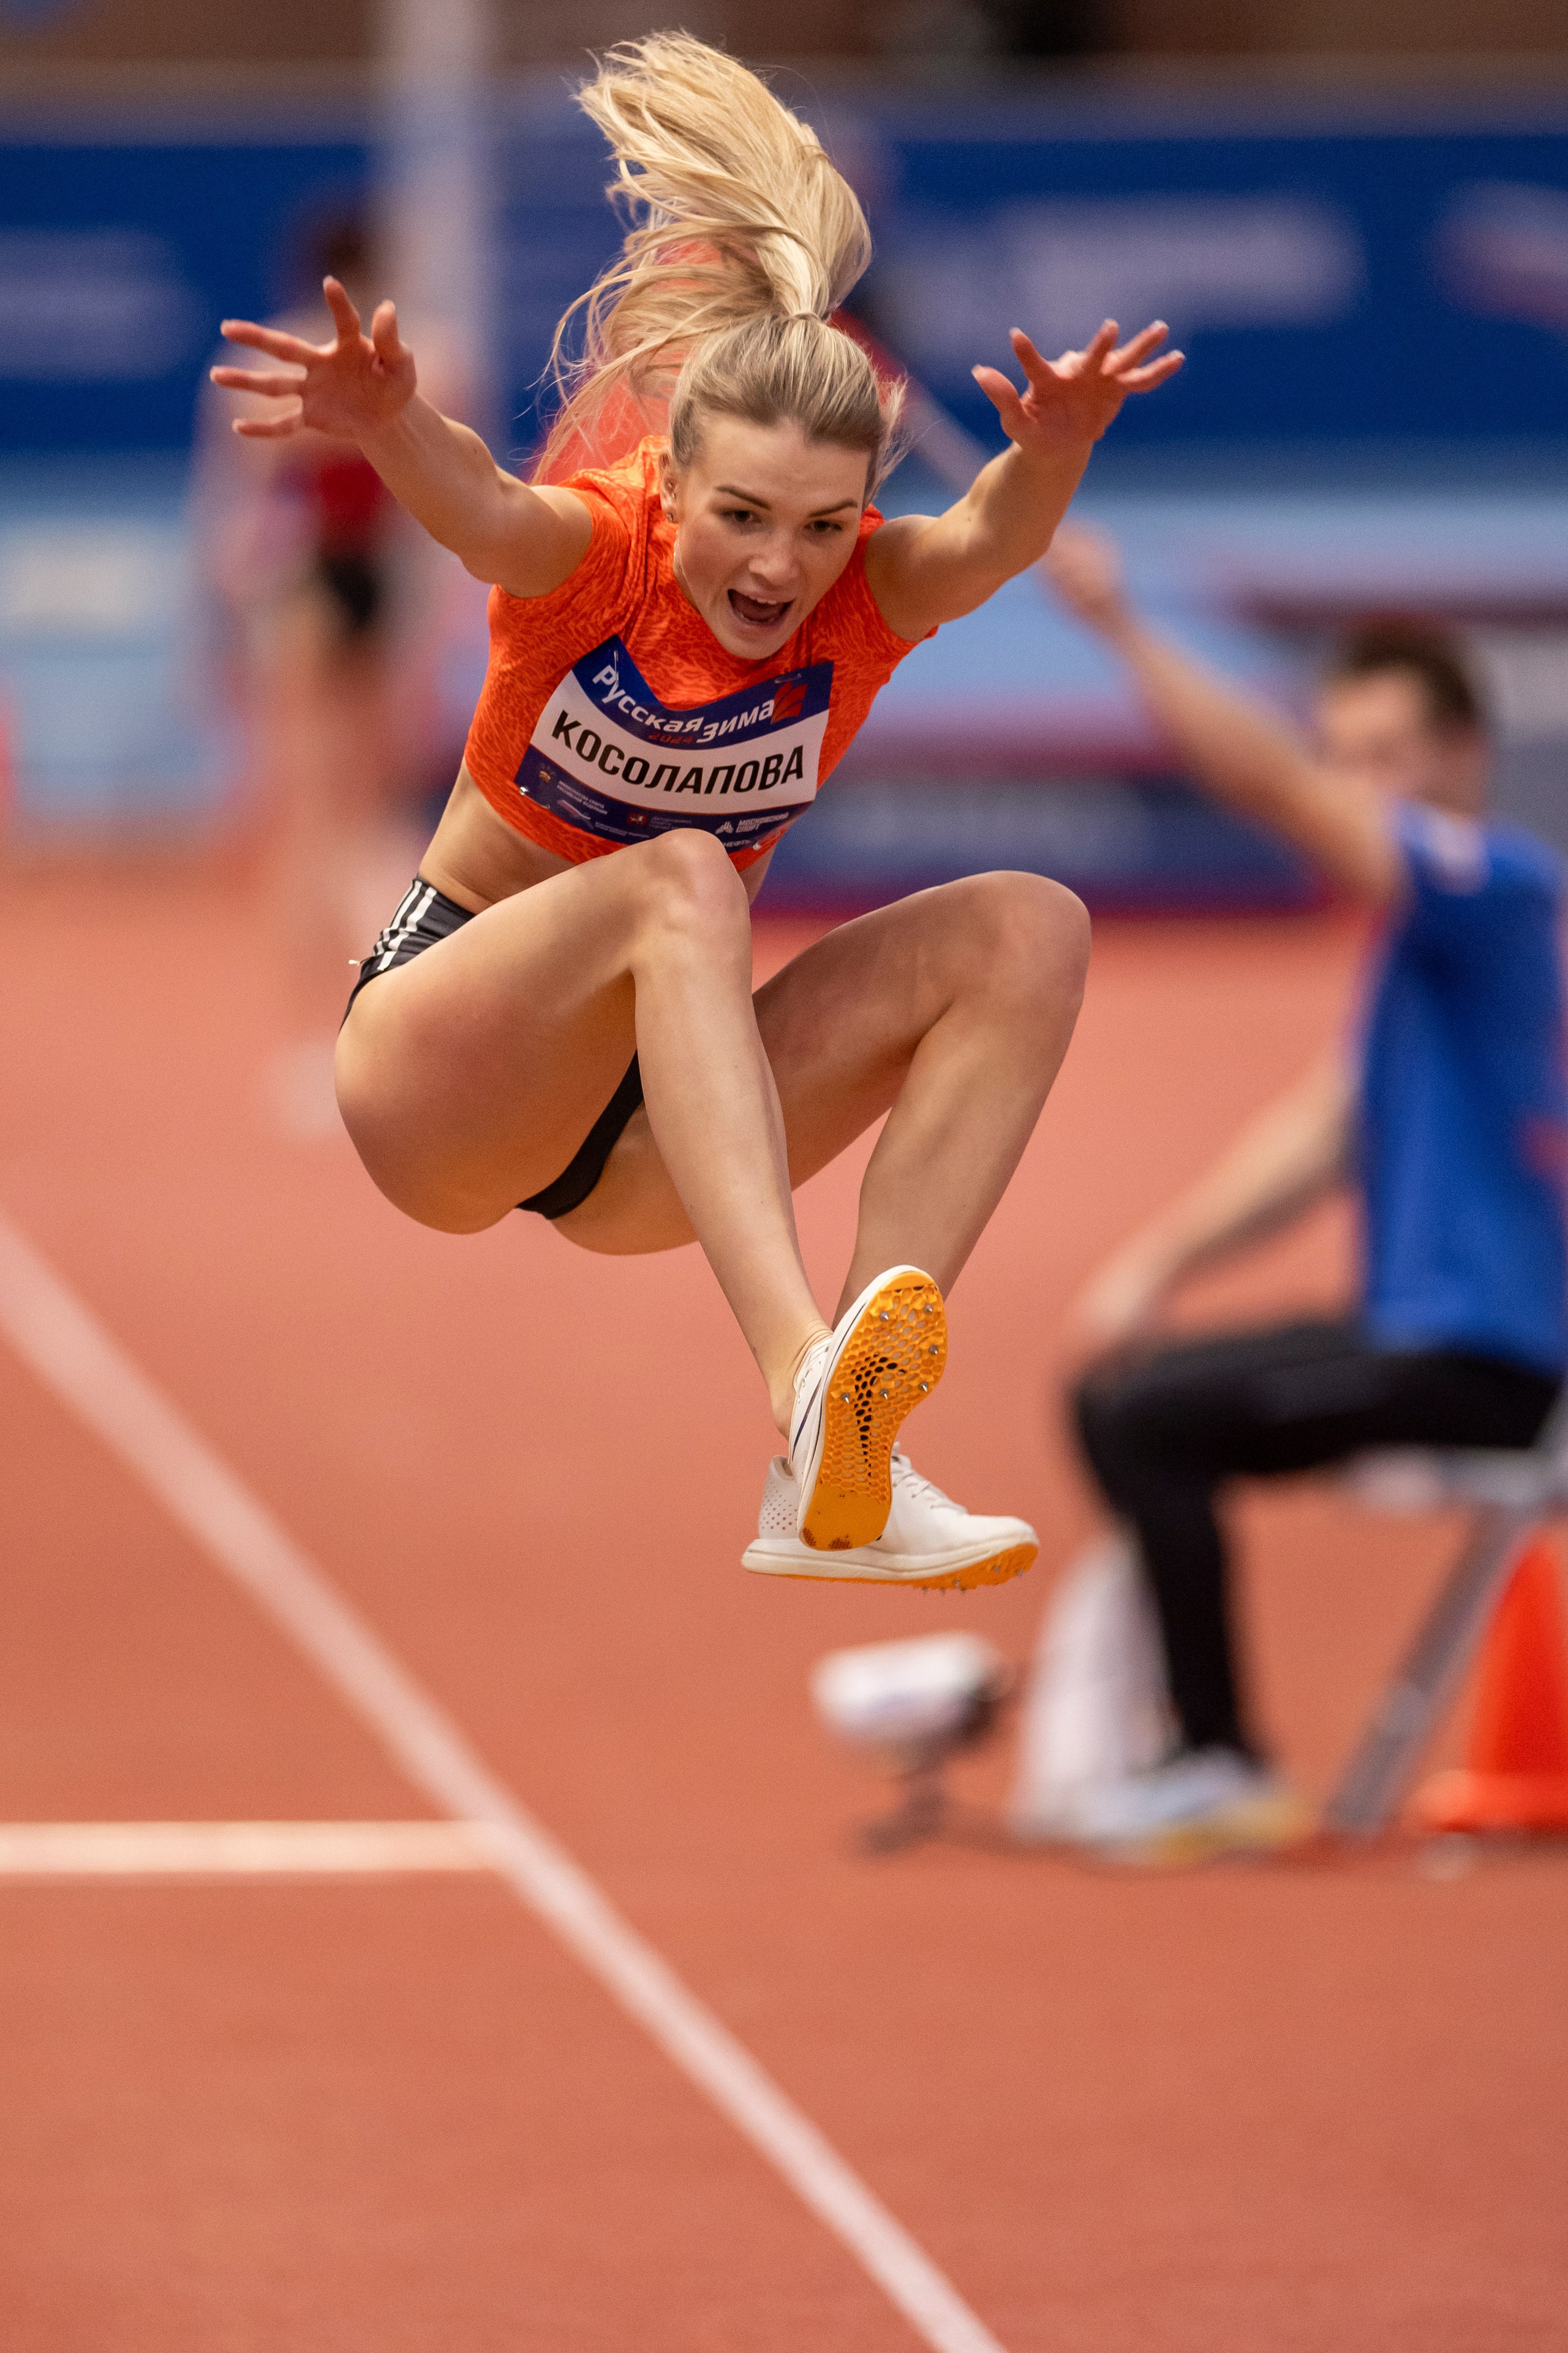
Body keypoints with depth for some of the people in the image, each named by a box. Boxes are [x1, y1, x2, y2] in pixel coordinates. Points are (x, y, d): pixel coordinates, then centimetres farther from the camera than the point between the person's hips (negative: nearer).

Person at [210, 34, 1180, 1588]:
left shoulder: (869, 598, -10)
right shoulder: (603, 551, -18)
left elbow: (988, 541, -34)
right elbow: (484, 516, -43)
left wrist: (1048, 460, -57)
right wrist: (390, 430, -66)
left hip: (638, 1136, 5)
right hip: (433, 1080, -5)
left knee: (1029, 929, -15)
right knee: (678, 880, -34)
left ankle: (842, 1473, -28)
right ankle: (802, 1383, -53)